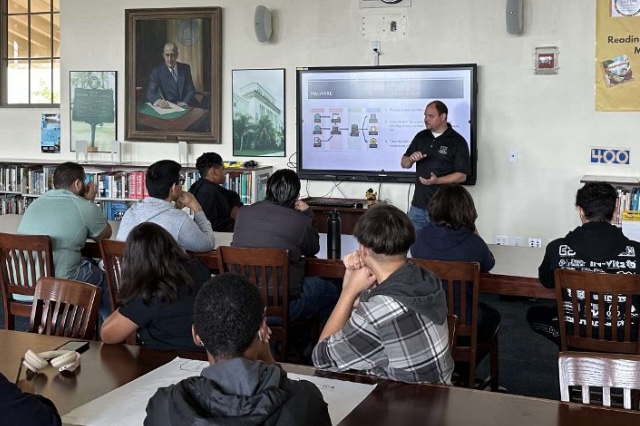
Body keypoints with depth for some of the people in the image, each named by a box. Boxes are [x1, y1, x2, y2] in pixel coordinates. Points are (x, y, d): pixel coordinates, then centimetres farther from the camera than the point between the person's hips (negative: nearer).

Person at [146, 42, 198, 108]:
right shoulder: (157, 71, -2)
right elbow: (150, 93, -13)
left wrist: (185, 102, -17)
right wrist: (158, 101, -36)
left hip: (187, 105, 0)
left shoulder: (185, 68, 7)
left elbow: (191, 90, 4)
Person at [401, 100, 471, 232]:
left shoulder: (457, 141, -6)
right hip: (418, 205, 5)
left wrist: (437, 180, -23)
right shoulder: (421, 137, 9)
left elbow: (462, 175, -9)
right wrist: (411, 159, -9)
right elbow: (404, 164, 14)